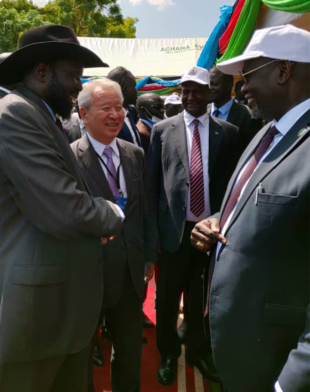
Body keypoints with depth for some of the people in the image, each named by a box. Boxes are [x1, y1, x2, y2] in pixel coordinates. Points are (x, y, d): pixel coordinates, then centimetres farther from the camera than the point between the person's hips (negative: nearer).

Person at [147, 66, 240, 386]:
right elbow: (152, 181, 2)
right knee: (168, 296, 12)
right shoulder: (162, 129, 2)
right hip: (174, 226, -1)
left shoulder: (227, 132, 4)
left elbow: (231, 180, 4)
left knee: (202, 295, 16)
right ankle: (168, 353, 36)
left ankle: (197, 351, 40)